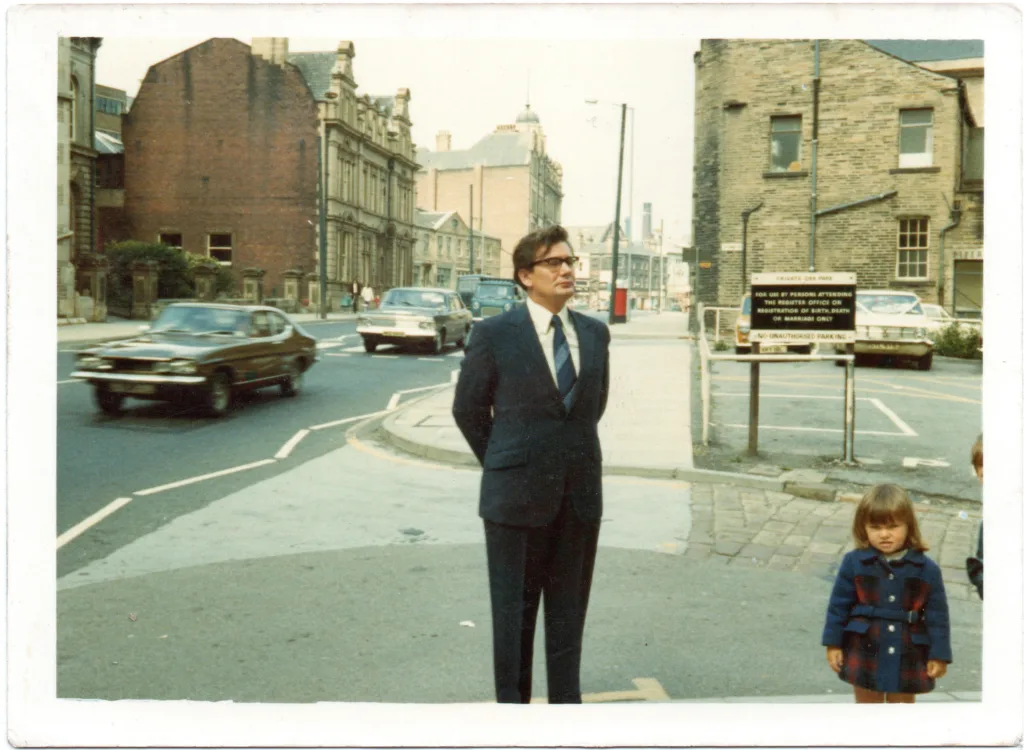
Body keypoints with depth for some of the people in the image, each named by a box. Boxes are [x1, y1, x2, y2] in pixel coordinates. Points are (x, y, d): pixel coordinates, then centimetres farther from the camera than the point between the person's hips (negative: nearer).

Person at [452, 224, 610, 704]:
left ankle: (565, 700, 28)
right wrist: (503, 465, 7)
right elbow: (467, 409, 1)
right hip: (517, 496, -4)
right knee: (514, 609, 9)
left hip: (580, 493, 4)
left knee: (569, 609, 14)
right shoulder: (494, 334, -7)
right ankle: (512, 701, 24)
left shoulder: (594, 333, 6)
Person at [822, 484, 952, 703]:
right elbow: (839, 604, -3)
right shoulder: (854, 562, -9)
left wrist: (939, 655, -3)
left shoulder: (927, 569, -9)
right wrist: (833, 644, -2)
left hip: (907, 658, 0)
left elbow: (937, 614, -3)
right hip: (865, 654, 0)